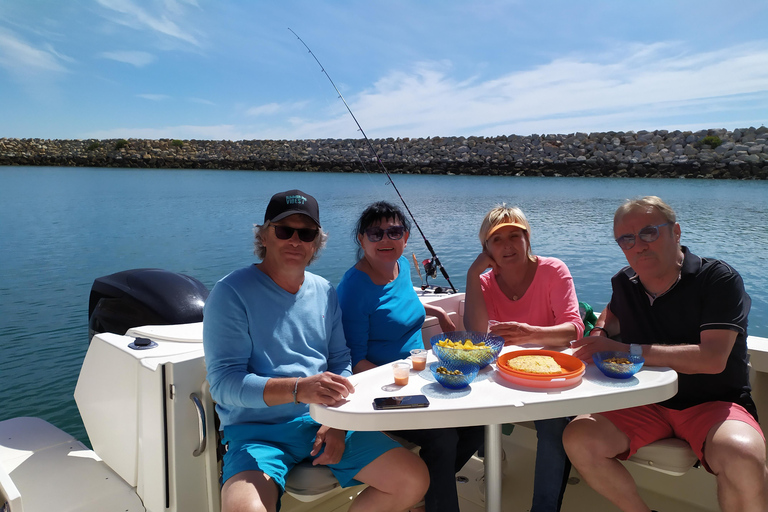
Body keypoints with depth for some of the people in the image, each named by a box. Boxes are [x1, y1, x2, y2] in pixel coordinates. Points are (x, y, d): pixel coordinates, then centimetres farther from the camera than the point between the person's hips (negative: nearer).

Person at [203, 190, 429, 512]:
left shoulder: (325, 292, 10)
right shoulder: (232, 292, -8)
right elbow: (224, 382, -15)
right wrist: (299, 388, -29)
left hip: (322, 424, 5)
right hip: (257, 432, -5)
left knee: (414, 480, -7)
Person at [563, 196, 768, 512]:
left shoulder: (718, 279, -11)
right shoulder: (625, 283, 4)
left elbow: (712, 359, -23)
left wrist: (627, 351, -25)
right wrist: (601, 332, 7)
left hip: (712, 402, -4)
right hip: (647, 404, 4)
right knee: (579, 439, -20)